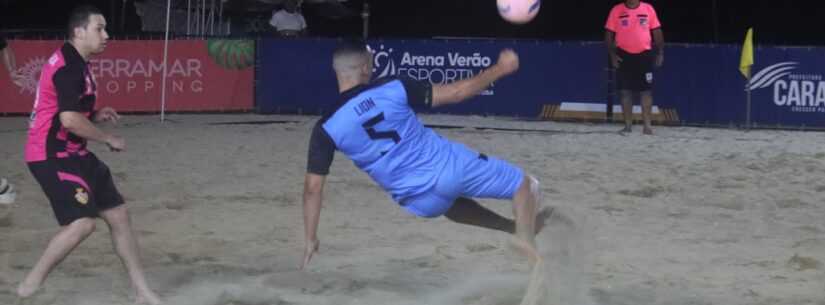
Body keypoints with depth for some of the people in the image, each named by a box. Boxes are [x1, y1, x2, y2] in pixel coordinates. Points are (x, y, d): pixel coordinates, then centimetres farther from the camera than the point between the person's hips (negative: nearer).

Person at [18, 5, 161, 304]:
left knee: (118, 214, 10)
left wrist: (95, 115, 8)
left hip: (71, 153, 11)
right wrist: (109, 139, -15)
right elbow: (69, 120, -28)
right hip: (52, 156, -11)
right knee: (82, 222, -22)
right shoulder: (68, 66, -19)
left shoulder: (74, 63, 14)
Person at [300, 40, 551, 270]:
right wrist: (500, 68, 7)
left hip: (421, 203, 3)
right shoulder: (392, 89, -9)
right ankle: (525, 236, -7)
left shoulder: (326, 129, -6)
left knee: (447, 202, 40)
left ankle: (515, 227, 37)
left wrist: (311, 240, 4)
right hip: (450, 168, -2)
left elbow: (313, 187, -6)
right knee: (525, 184, 16)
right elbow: (456, 93, -5)